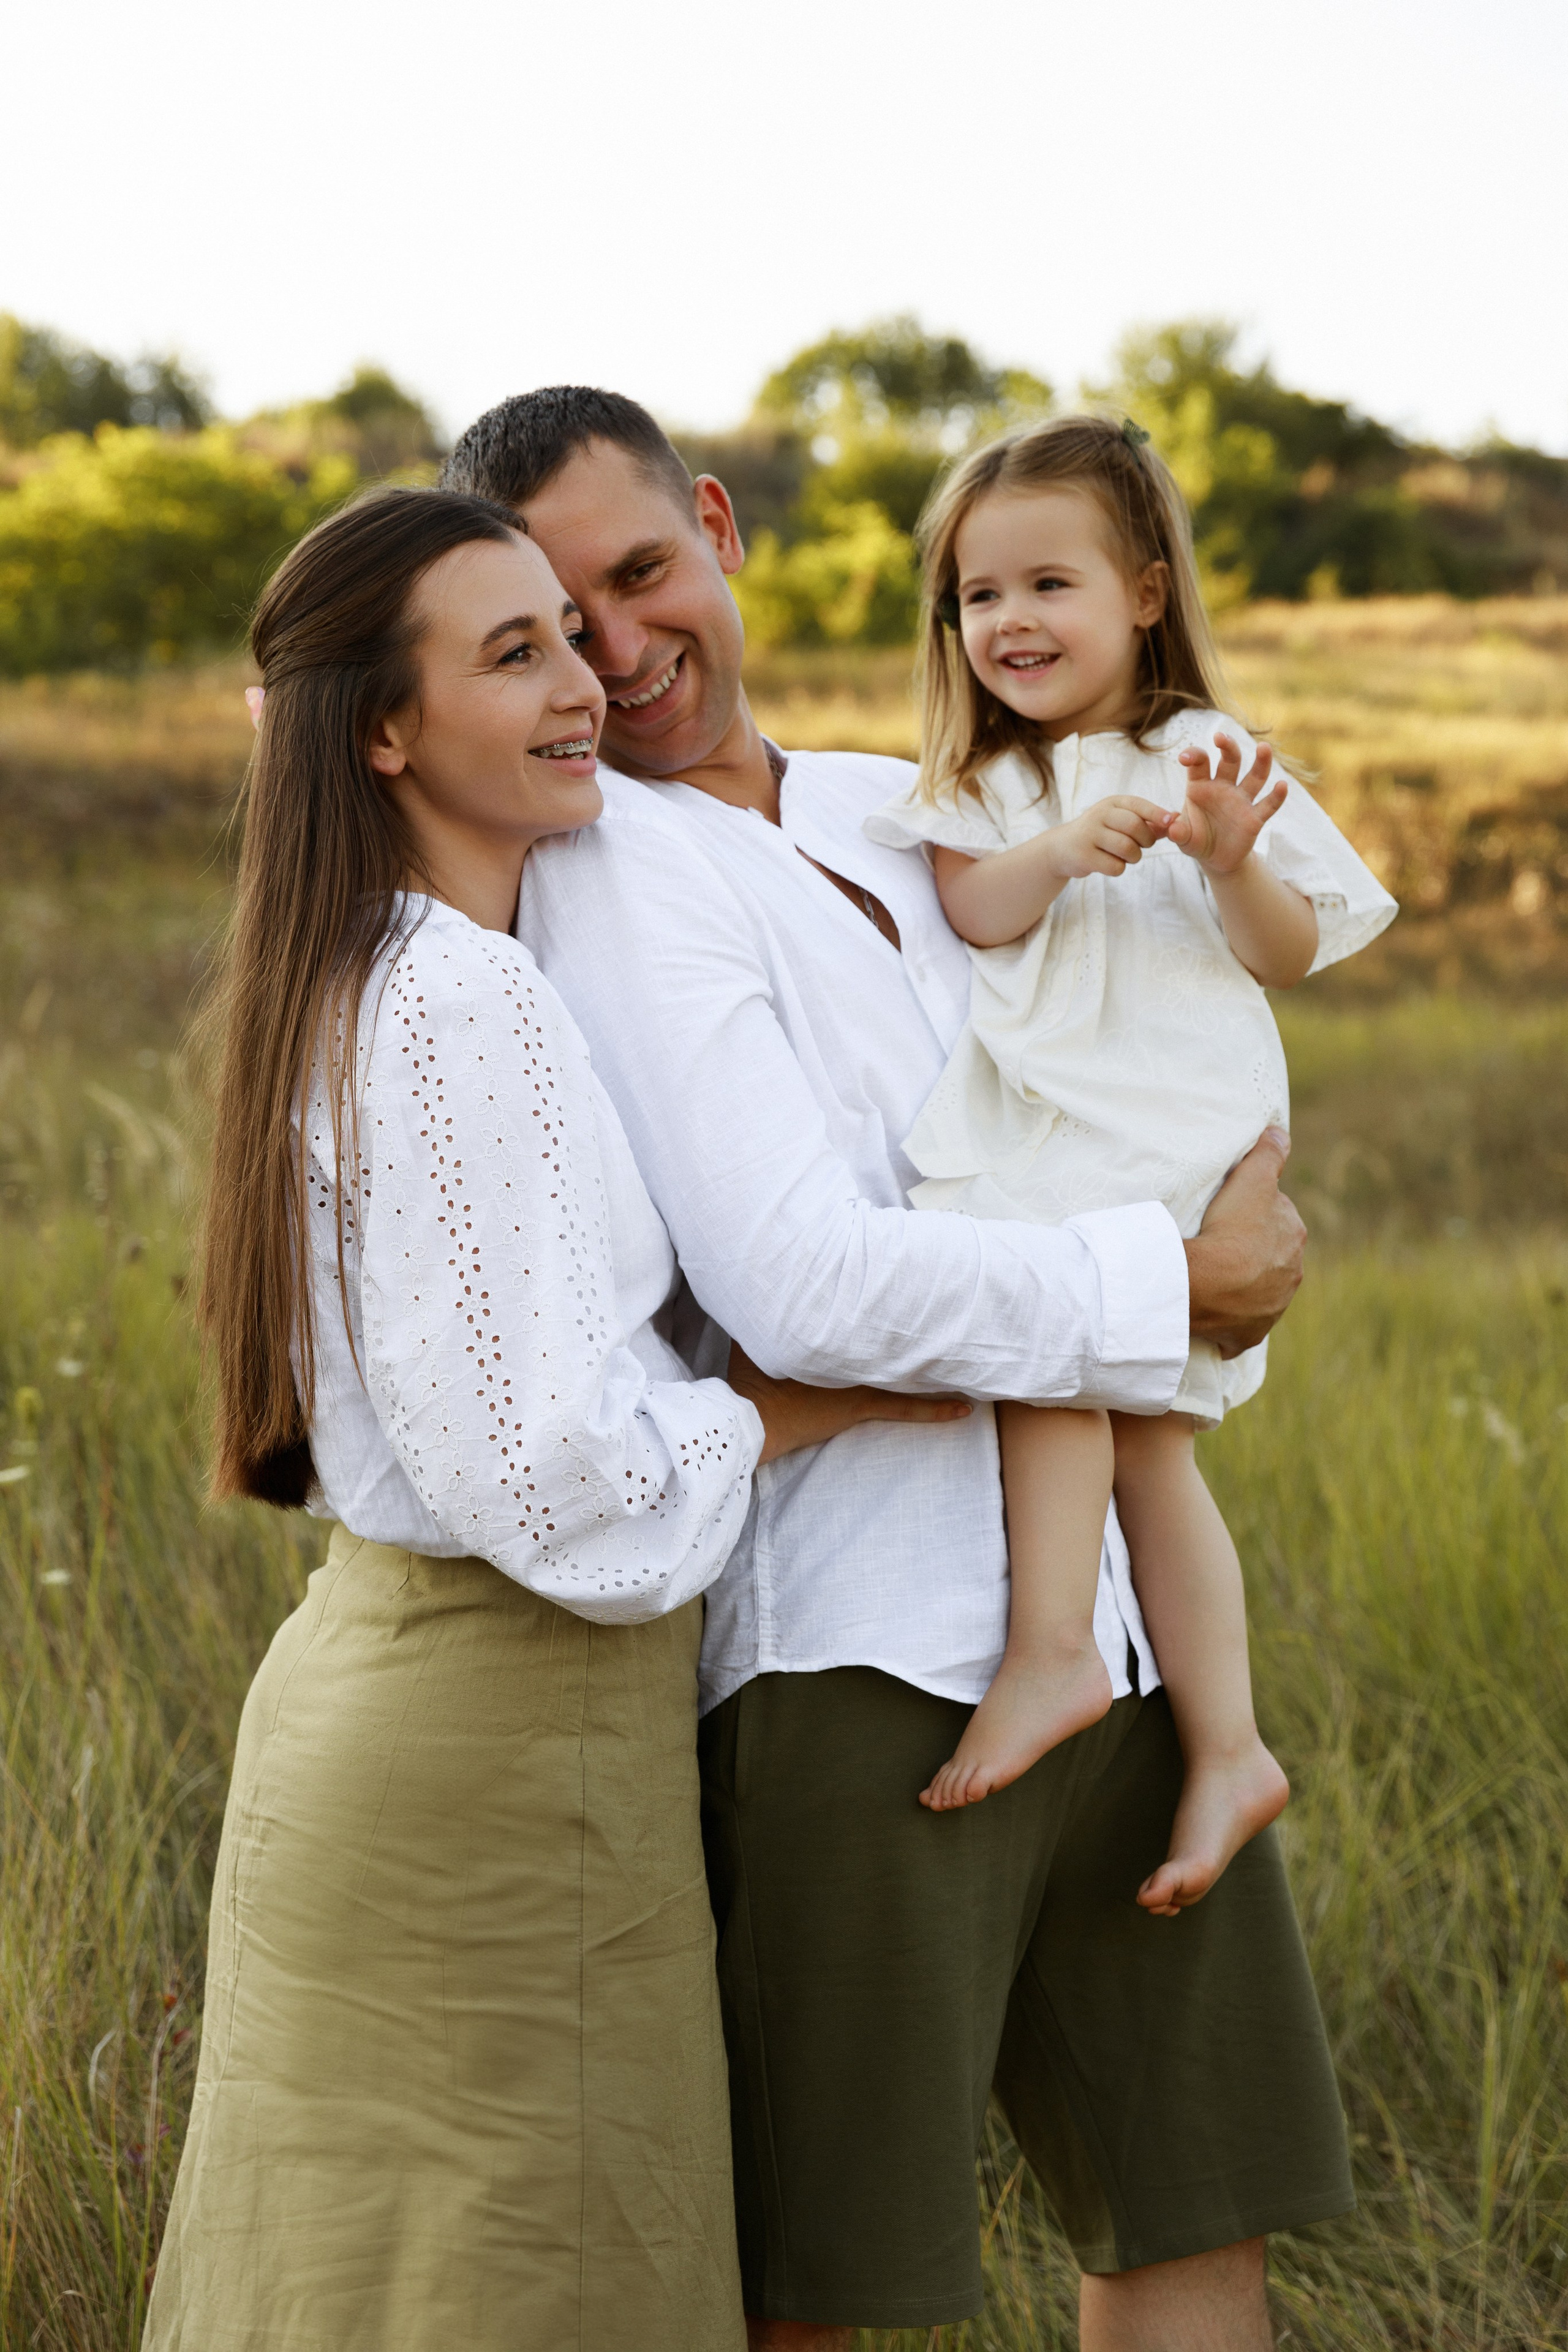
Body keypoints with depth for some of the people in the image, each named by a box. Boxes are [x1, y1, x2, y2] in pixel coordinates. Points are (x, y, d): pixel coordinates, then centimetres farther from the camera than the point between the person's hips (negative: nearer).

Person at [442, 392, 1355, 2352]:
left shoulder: (909, 816, 15)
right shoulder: (606, 866, -8)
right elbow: (808, 1291, -19)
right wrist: (1178, 1283, -10)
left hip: (1114, 1618, 7)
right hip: (860, 1652, -7)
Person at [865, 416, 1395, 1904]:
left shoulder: (1209, 760, 5)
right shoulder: (981, 785, 16)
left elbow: (1291, 958, 2)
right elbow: (976, 913, -3)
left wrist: (1232, 864, -16)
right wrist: (1059, 849, -21)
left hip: (1175, 1137, -4)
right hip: (1032, 1139, 4)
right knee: (1136, 1435, 3)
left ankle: (1051, 1653, -23)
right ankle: (1223, 1745, 6)